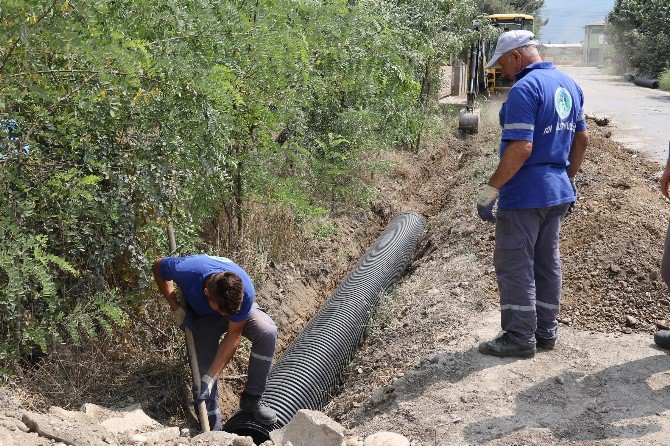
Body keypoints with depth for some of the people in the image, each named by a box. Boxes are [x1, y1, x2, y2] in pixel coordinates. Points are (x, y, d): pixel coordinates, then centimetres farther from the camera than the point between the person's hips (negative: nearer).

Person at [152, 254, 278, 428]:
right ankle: (213, 427, 9)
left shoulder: (246, 292, -39)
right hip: (201, 315, 1)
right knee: (205, 367, -11)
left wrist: (210, 379, -29)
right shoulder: (187, 271, -42)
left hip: (236, 306, 0)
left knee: (267, 332, -27)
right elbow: (158, 265, -17)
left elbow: (233, 335, -27)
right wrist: (176, 309, -21)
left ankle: (251, 399, -12)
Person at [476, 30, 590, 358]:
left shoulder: (524, 89, -18)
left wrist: (490, 189, -21)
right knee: (547, 262, 16)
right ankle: (546, 332, 25)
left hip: (524, 195, -9)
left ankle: (520, 338, 7)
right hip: (558, 192, 9)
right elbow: (582, 138, 16)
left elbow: (520, 148, -25)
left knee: (514, 265, 1)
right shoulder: (569, 84, 10)